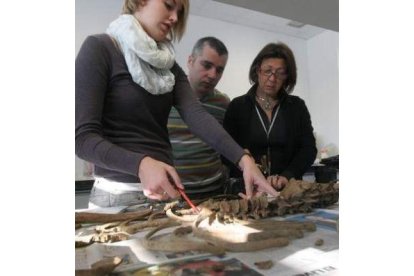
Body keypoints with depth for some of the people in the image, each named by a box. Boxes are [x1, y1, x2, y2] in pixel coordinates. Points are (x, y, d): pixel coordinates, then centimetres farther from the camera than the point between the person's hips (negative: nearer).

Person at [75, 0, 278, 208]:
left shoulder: (168, 65, 10)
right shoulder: (99, 48, -8)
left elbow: (197, 115, -7)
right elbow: (83, 136, -15)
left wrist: (243, 159, -21)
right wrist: (141, 164, -31)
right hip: (119, 194, -5)